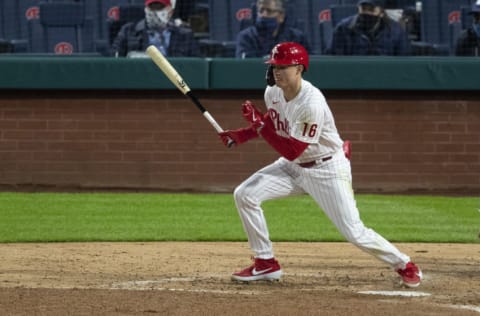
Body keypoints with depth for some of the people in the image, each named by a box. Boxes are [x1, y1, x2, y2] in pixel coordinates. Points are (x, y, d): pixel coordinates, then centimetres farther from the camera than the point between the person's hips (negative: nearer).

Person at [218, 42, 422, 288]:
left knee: (354, 233, -13)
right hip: (294, 166, 7)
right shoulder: (273, 93, -7)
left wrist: (259, 124, -31)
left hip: (327, 170, -7)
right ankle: (266, 264, 6)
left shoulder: (311, 103, -31)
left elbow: (291, 151, -30)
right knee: (244, 195, -6)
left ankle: (404, 265, 11)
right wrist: (243, 134, 0)